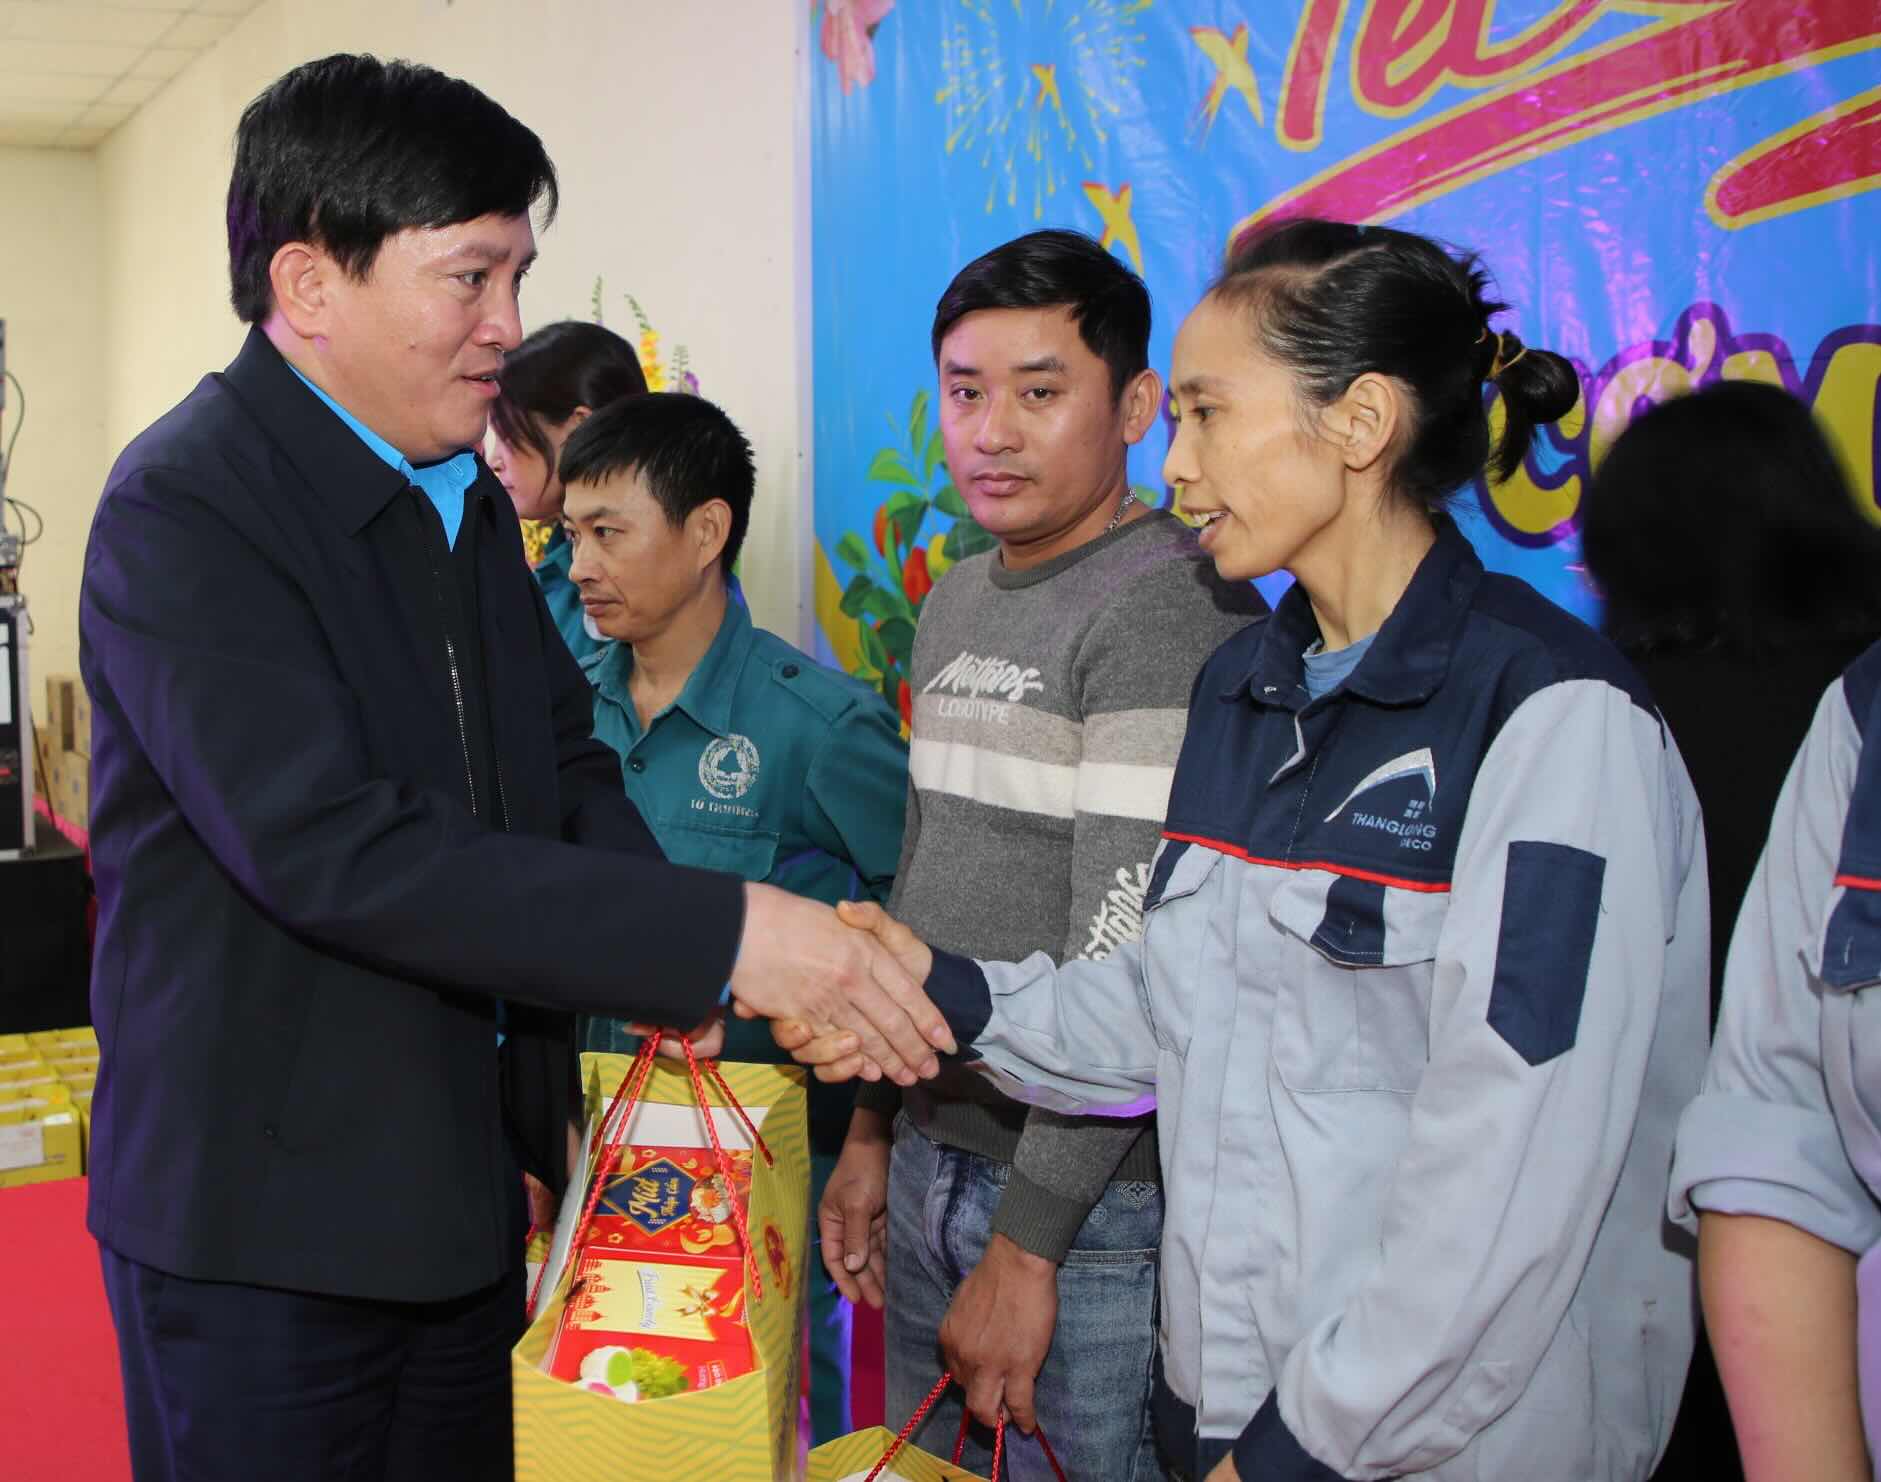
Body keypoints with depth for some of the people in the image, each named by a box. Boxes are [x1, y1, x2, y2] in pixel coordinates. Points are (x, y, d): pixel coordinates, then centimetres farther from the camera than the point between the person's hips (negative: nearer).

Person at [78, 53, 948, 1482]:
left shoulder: (467, 498, 10)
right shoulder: (186, 506, -18)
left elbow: (562, 761, 12)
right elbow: (331, 846, -28)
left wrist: (674, 977, -9)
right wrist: (716, 935, -31)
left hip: (464, 1188, 8)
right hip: (266, 1216, -7)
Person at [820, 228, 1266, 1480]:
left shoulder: (1171, 612, -16)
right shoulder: (956, 604, 11)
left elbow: (1136, 967, -21)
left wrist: (1028, 1246, -19)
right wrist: (873, 1131, 17)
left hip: (1094, 1197, -8)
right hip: (937, 1160, 8)